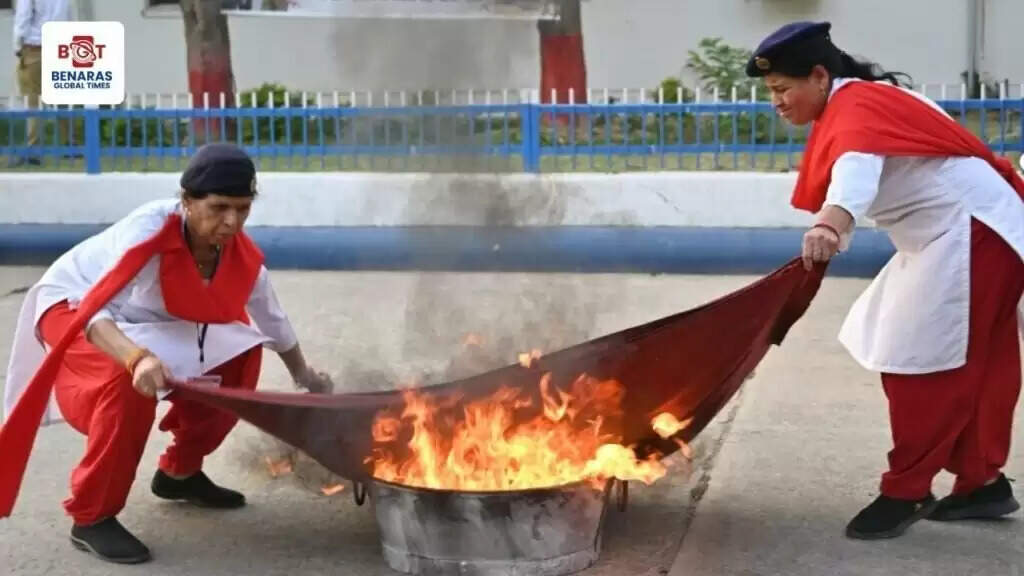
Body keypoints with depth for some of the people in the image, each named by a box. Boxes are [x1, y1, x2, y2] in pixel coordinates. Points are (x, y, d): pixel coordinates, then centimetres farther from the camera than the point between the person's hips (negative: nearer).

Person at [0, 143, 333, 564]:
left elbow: (272, 319, 4)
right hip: (71, 308, -7)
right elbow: (92, 310, -45)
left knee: (240, 354, -1)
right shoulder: (149, 230, -37)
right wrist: (138, 358, -63)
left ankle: (180, 472, 16)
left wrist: (303, 374, 17)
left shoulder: (241, 255, -16)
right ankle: (90, 517, -19)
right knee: (130, 383, -34)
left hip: (141, 320, 7)